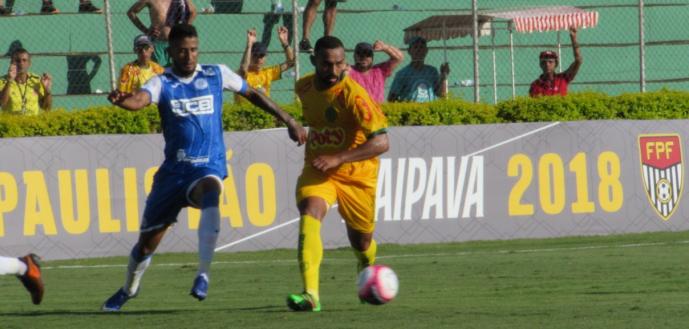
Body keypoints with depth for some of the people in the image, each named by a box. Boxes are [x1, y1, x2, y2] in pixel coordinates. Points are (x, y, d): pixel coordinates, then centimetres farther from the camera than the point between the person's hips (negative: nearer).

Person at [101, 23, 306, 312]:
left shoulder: (216, 75, 2)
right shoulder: (162, 83, -4)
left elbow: (252, 94, 17)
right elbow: (139, 99, -26)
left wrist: (289, 121, 20)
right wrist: (121, 101, -50)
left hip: (208, 168, -1)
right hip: (173, 170, 1)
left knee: (211, 192, -40)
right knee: (146, 243, 9)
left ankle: (203, 274, -40)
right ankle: (129, 289, 40)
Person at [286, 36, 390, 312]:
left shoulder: (353, 94, -23)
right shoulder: (304, 87, -3)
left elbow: (381, 142, -32)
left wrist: (337, 158, -38)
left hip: (356, 175, -3)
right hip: (317, 171, 3)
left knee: (361, 242, 12)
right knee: (309, 216, -27)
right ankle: (310, 294, -39)